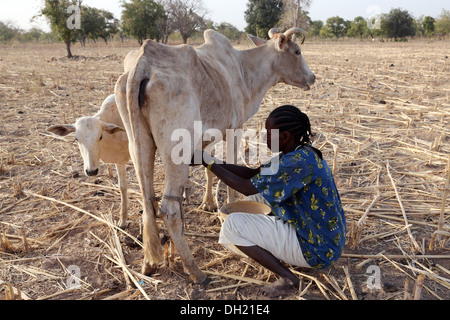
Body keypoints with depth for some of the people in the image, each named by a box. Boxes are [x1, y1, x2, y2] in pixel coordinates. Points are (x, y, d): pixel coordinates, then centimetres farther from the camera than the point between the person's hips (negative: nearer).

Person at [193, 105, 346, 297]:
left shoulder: (298, 162, -26)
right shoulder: (298, 154, 3)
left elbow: (247, 188, -22)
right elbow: (253, 174, 6)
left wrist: (210, 165, -12)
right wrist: (213, 161, 1)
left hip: (317, 250, -10)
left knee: (232, 225, -10)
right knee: (262, 195, 19)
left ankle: (288, 279, -4)